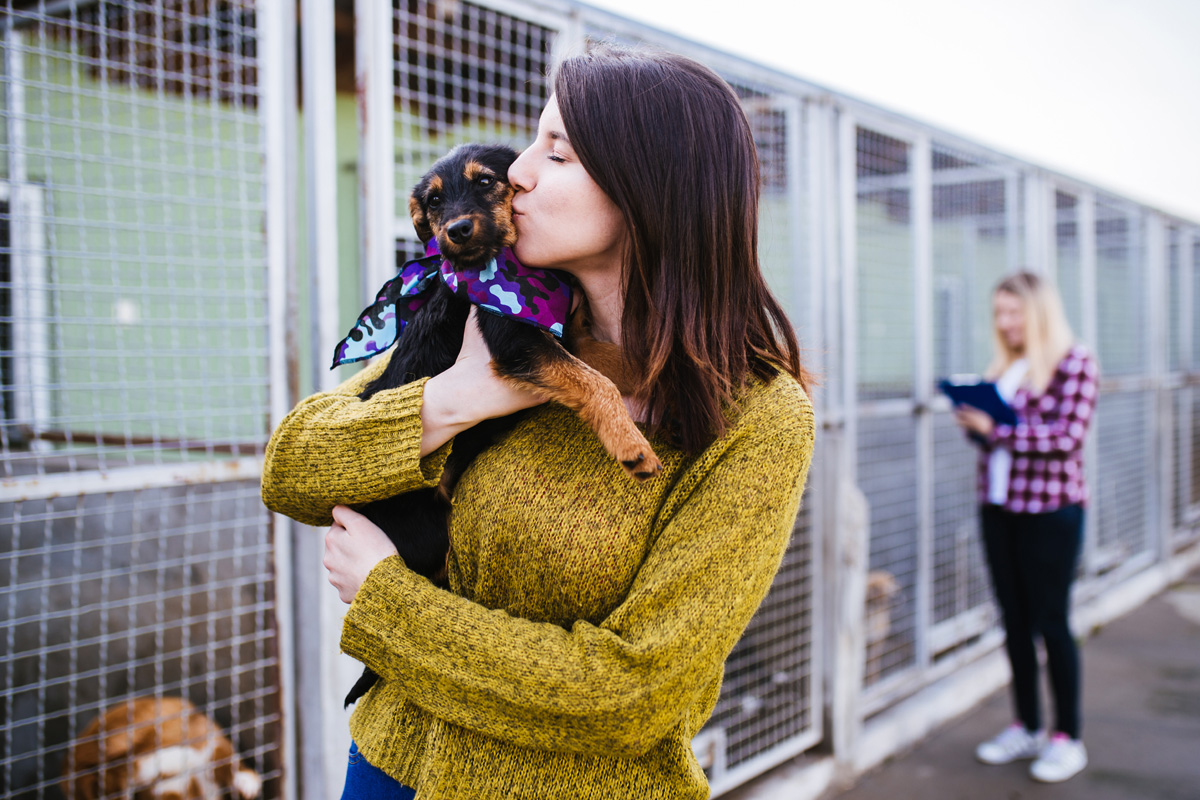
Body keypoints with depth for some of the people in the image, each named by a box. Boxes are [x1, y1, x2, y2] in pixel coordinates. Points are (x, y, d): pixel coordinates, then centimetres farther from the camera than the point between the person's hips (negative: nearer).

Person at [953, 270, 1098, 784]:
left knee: (1051, 622, 1)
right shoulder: (1004, 367, 12)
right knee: (1014, 621, 11)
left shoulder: (1073, 363, -7)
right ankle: (1026, 727, 24)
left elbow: (1068, 437, -17)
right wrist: (972, 421, -5)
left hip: (1050, 510, -6)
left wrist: (995, 428, -20)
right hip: (998, 507, 6)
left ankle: (1068, 738, 14)